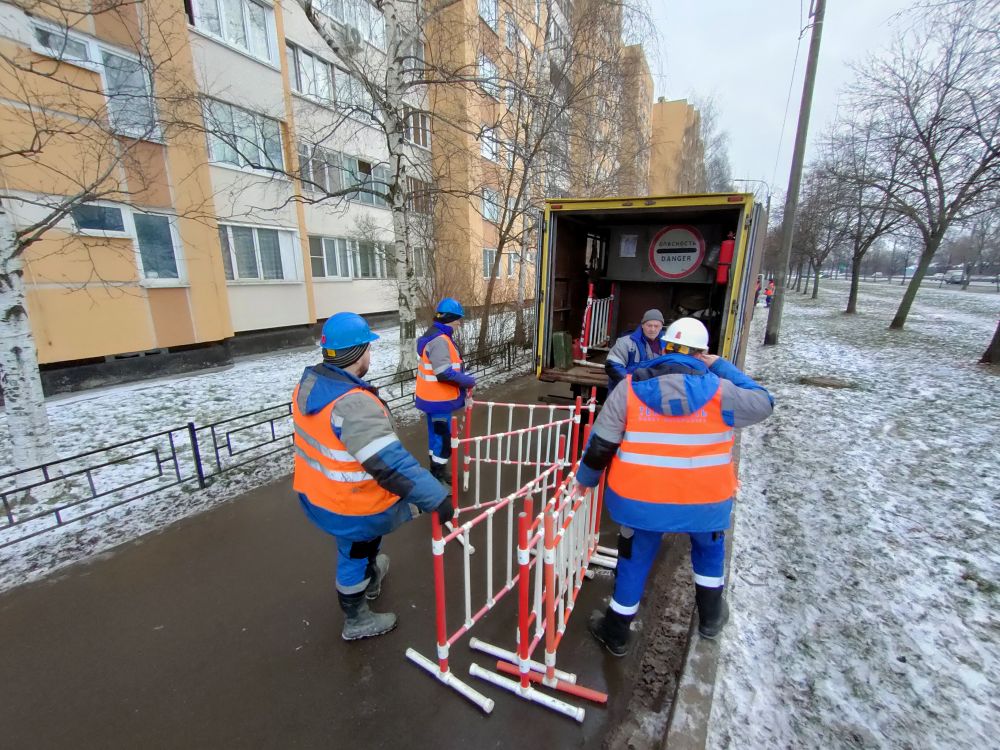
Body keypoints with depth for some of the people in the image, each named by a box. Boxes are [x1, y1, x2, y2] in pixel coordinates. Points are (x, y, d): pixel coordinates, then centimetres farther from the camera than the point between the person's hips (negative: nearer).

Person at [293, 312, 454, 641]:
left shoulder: (309, 382, -7)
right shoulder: (354, 405, -36)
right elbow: (390, 463, -38)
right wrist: (436, 497, -34)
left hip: (315, 490, 9)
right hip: (348, 505, -8)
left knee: (361, 546, 34)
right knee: (355, 558, 17)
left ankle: (373, 575, 62)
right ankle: (356, 622, 44)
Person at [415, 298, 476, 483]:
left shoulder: (434, 335, 10)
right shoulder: (439, 340, -23)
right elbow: (444, 373, -29)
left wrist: (464, 378, 9)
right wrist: (469, 381, -16)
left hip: (433, 396, 10)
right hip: (438, 399, -10)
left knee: (437, 434, 21)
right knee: (444, 438, 2)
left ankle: (436, 471, 36)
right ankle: (439, 476, 16)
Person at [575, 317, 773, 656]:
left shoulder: (630, 387, -9)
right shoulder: (718, 390, -11)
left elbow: (601, 443, -8)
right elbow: (762, 403, 7)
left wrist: (586, 479, 8)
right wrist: (721, 367, 7)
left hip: (640, 497, 0)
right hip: (705, 499, 1)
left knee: (635, 559, 19)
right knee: (709, 547, 31)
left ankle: (616, 632, 35)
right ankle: (710, 616, 51)